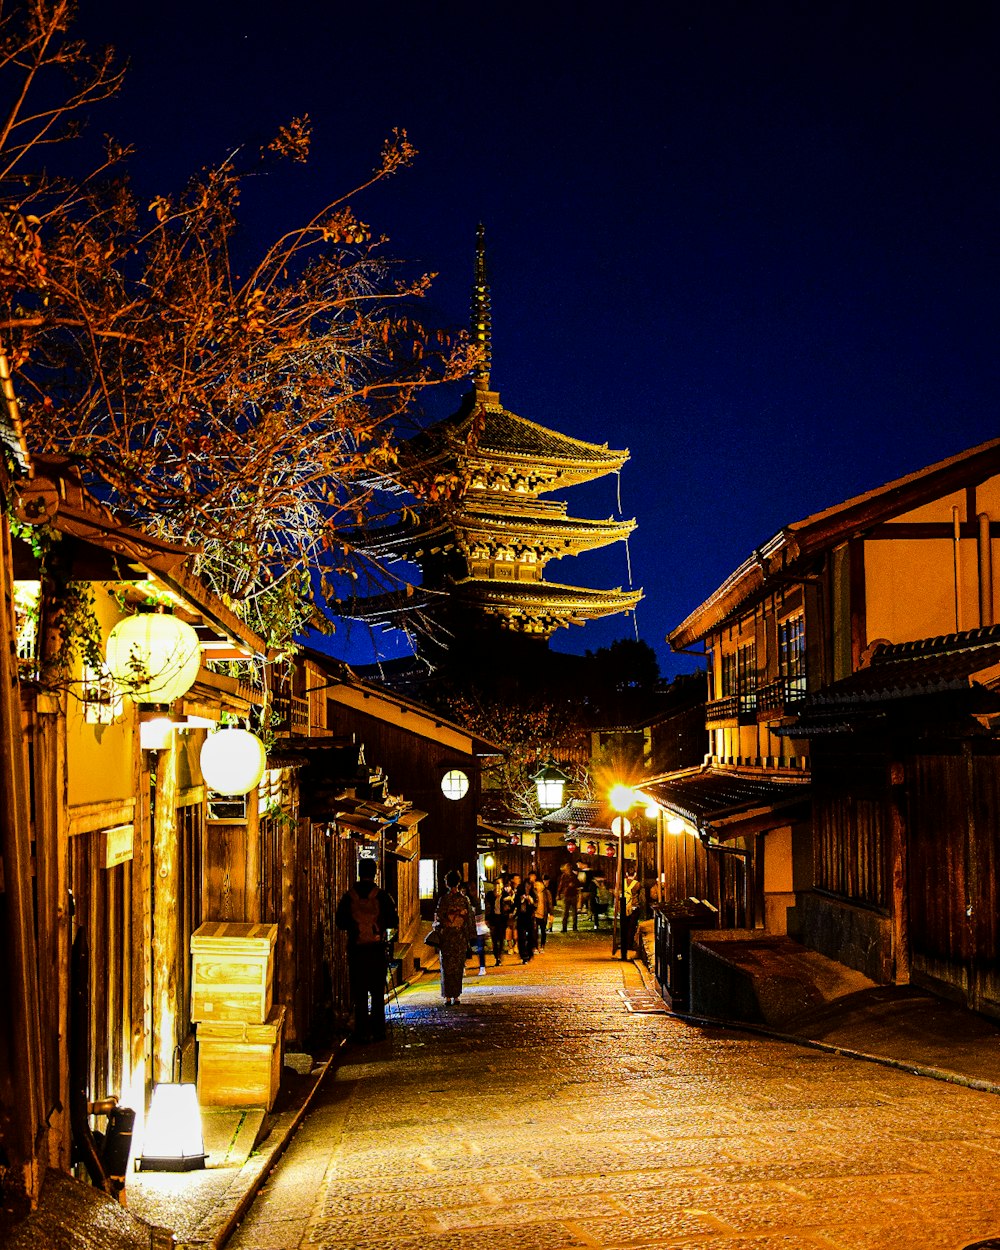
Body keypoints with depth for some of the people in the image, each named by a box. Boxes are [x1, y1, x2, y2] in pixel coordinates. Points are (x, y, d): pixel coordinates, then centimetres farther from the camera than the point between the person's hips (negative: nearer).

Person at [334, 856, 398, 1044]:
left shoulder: (348, 896, -3)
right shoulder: (382, 896, -6)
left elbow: (340, 922, 1)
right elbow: (393, 922, -2)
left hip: (355, 949, 0)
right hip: (377, 950, 0)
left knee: (359, 993, 5)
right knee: (378, 992, 9)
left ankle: (361, 1032, 4)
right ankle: (378, 1031, 11)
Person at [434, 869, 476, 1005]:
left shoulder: (444, 899, -9)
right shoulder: (465, 899, -2)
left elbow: (438, 918, -7)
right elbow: (470, 919, 1)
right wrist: (471, 937, 9)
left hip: (446, 937, -2)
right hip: (461, 938, 2)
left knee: (447, 967, 4)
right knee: (458, 967, 10)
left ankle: (448, 996, -1)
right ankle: (456, 995, 11)